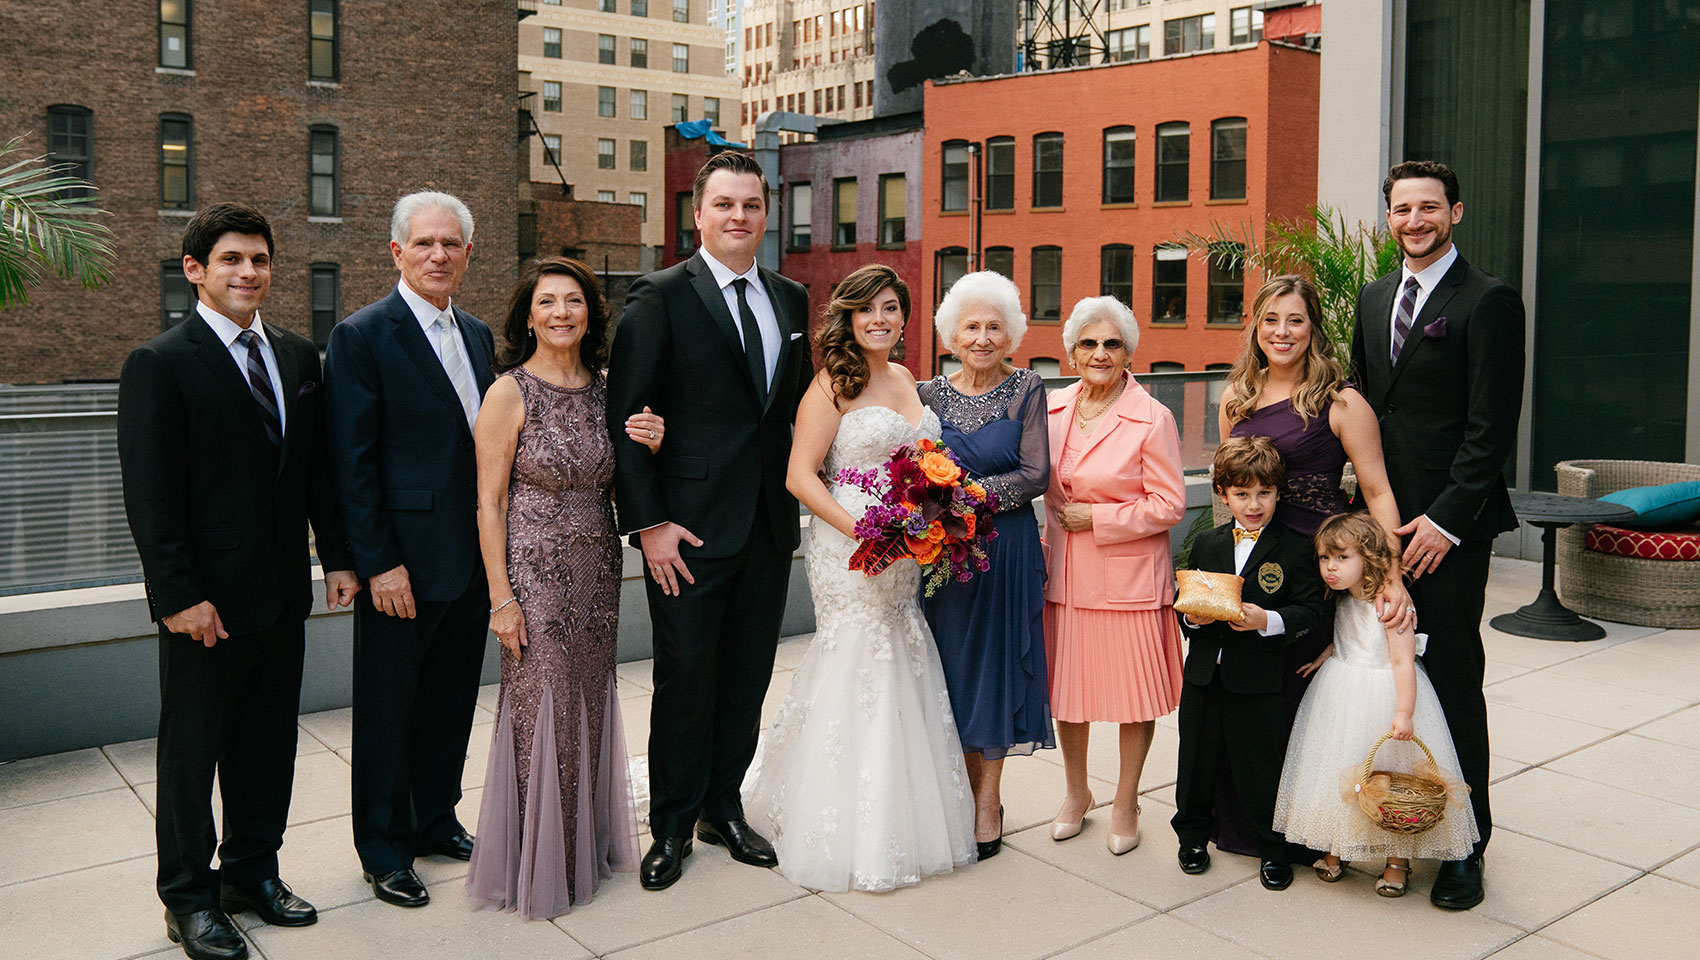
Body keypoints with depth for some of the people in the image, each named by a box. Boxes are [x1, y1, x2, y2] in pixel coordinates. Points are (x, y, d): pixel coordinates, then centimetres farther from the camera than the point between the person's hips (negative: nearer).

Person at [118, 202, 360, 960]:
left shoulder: (298, 357, 9)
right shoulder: (159, 364, -9)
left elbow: (320, 468, 13)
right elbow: (150, 494, -13)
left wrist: (337, 555, 7)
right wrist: (180, 596, -17)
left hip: (284, 592, 6)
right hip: (206, 600, -5)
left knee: (269, 746, 15)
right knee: (192, 749, 9)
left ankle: (252, 870, 32)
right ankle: (189, 897, 24)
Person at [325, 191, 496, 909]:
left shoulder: (478, 334, 11)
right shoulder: (362, 335, -9)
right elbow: (352, 462, -13)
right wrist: (379, 563, -17)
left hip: (472, 556, 7)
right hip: (404, 561, -6)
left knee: (452, 701, 17)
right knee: (388, 709, 7)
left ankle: (437, 821, 34)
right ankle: (383, 847, 23)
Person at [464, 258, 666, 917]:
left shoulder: (605, 388, 7)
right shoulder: (509, 392, -9)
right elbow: (489, 502, -9)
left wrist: (649, 447, -5)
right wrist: (501, 596, -13)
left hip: (598, 572, 5)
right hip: (536, 572, -5)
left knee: (591, 703, 13)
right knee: (540, 708, 1)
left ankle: (588, 846, 30)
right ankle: (536, 864, 19)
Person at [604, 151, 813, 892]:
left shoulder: (792, 300, 10)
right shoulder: (660, 297, -7)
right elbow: (623, 418, -10)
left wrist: (800, 492, 6)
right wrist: (648, 523, -14)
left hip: (770, 526, 5)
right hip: (690, 529, -5)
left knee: (748, 678, 14)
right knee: (685, 681, 5)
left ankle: (724, 808, 32)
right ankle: (672, 825, 24)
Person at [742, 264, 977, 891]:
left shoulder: (904, 380, 13)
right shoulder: (834, 383, -10)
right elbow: (800, 475, -14)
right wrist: (860, 528, -23)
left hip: (906, 552, 7)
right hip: (849, 552, -7)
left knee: (902, 676, 11)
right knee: (855, 676, -2)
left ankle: (905, 820, 26)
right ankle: (845, 836, 13)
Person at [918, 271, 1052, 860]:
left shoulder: (1027, 390, -2)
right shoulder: (929, 394, 4)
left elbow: (1036, 474, -9)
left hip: (1005, 546, -2)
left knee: (996, 660, 4)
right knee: (952, 662, 7)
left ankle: (989, 798, 17)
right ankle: (966, 785, 23)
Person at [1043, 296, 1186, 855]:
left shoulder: (1152, 419, -11)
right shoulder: (1053, 409, 4)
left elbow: (1169, 505, -12)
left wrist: (1096, 519, -14)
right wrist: (1048, 538, 9)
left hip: (1128, 574, -4)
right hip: (1065, 572, 5)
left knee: (1133, 691, 7)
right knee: (1066, 684, 13)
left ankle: (1126, 804, 27)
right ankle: (1077, 793, 34)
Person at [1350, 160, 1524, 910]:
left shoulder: (1488, 302, -6)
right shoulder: (1373, 298, 15)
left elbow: (1491, 427, -10)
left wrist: (1446, 519, -15)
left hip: (1449, 524, -5)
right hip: (1379, 516, 6)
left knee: (1451, 677, -1)